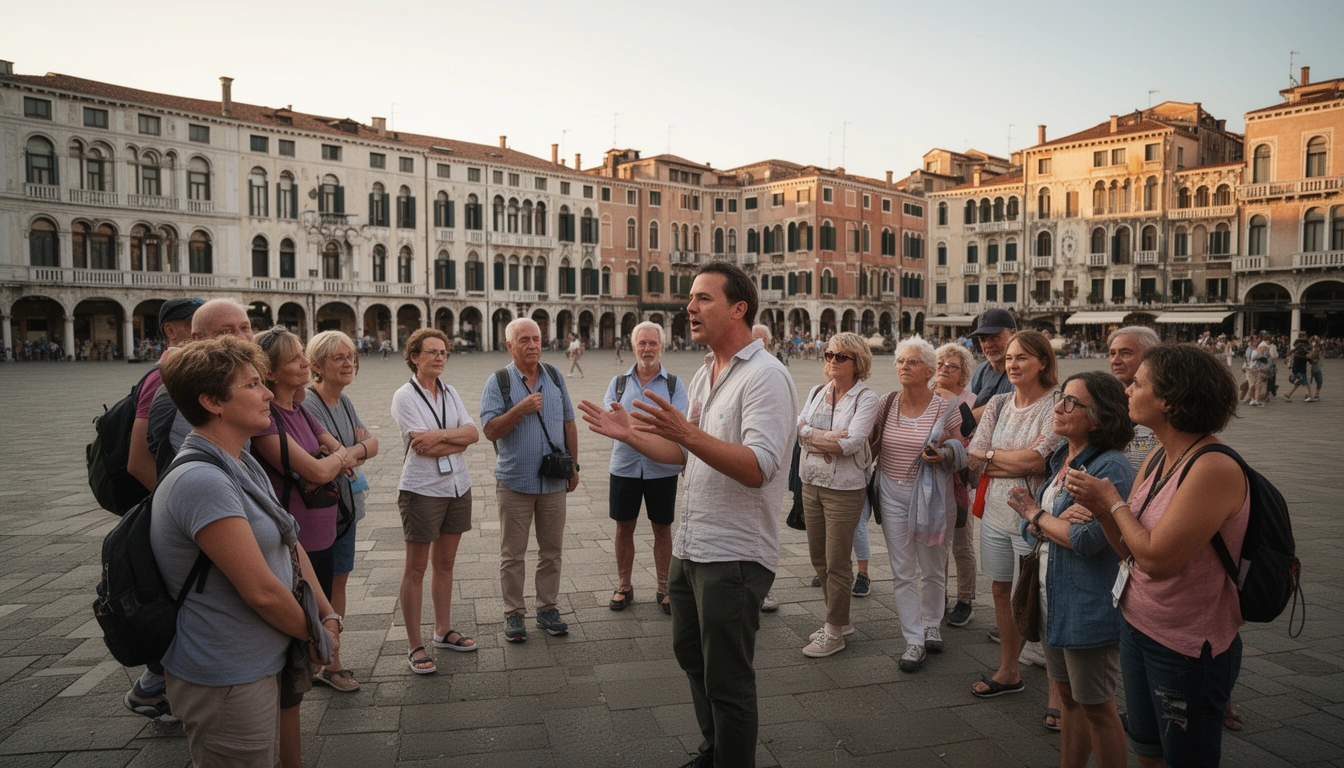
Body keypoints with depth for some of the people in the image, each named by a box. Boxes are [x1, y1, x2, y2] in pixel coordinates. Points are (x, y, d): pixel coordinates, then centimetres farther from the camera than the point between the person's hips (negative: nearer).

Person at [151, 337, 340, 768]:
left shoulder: (245, 466, 6)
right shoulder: (202, 481, -25)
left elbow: (291, 546, 10)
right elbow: (261, 590, -25)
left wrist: (328, 616, 1)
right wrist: (316, 634, -9)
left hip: (258, 665, 9)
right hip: (226, 682, -9)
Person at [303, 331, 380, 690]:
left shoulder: (344, 401, 8)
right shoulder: (306, 405, -18)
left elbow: (370, 445, 4)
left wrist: (349, 454, -15)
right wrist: (362, 448, -9)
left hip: (346, 508, 8)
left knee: (339, 580, 14)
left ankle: (331, 660, 27)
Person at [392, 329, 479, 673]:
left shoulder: (450, 393, 8)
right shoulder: (405, 396, -9)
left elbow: (473, 432, -3)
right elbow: (422, 447, -18)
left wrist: (440, 435, -18)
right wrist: (459, 439, -8)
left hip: (457, 487, 6)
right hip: (421, 490, -6)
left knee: (445, 563, 15)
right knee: (416, 569, 4)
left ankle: (443, 631, 29)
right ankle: (414, 645, 13)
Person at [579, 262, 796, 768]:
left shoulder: (765, 377, -17)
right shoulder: (705, 374, 11)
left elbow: (758, 468, -28)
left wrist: (687, 432, -37)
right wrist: (631, 434, 6)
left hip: (732, 556, -9)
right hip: (689, 549, 9)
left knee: (727, 682, 4)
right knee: (691, 655, 23)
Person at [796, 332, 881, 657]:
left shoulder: (866, 398, -8)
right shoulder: (817, 392, 9)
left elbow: (852, 441, -21)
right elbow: (798, 428, -2)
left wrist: (812, 436, -12)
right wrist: (830, 438, -17)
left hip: (845, 488, -6)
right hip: (812, 484, 6)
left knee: (837, 563, 3)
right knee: (818, 558, 15)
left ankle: (834, 633, 17)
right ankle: (840, 620, 32)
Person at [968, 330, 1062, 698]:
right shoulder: (998, 403, 7)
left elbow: (1035, 460, -21)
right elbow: (973, 458, 1)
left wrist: (992, 454, -6)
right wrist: (1017, 462, -11)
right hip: (995, 511, 6)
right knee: (1000, 590, 14)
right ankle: (1008, 671, 31)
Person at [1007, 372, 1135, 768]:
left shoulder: (1111, 468, -20)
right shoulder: (1059, 459, 6)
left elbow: (1088, 539, -27)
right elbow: (1027, 525, 5)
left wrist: (1037, 517, -10)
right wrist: (1056, 524, -18)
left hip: (1088, 609, -8)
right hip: (1053, 602, 8)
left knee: (1095, 706, 8)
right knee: (1068, 696, 20)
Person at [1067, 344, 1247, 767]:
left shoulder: (1214, 468, -25)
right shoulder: (1157, 459, 1)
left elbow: (1156, 558, -28)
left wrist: (1113, 499, -15)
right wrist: (1100, 509, -13)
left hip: (1187, 648, -8)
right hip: (1139, 629, 8)